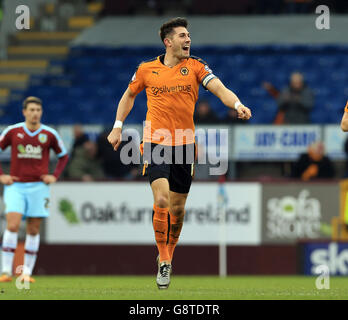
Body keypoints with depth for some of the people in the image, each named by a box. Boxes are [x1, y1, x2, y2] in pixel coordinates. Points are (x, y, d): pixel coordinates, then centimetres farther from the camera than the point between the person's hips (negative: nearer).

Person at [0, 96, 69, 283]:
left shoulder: (49, 134, 3)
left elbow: (63, 156, 16)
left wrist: (55, 176, 3)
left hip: (39, 187, 1)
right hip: (16, 185, -1)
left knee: (33, 230, 1)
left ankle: (27, 272, 8)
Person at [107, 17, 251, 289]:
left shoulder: (195, 66, 1)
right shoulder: (147, 69, 3)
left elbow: (219, 88, -12)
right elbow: (129, 95, 20)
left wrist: (237, 104, -31)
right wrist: (118, 126, 15)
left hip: (184, 145, 2)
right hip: (155, 143, -2)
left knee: (177, 208, 7)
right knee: (161, 200, -18)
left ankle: (168, 254, 31)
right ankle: (163, 260, -6)